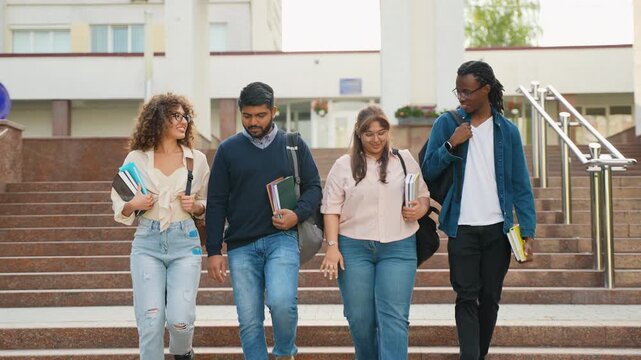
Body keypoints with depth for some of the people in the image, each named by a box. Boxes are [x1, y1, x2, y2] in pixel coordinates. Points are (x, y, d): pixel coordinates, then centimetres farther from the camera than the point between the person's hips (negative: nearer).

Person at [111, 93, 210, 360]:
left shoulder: (197, 159, 6)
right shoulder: (136, 159, 3)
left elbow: (207, 205, 17)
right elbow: (119, 207, 9)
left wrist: (196, 206, -5)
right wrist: (133, 205, -12)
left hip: (184, 241, 0)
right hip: (147, 242, 0)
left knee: (180, 318, -11)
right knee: (150, 321, -7)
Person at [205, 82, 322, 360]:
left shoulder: (294, 145, 7)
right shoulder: (228, 150, 7)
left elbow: (313, 186, 11)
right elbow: (216, 203, 7)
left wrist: (298, 214, -11)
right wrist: (213, 251, 2)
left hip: (282, 239, -1)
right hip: (241, 246, 1)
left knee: (282, 302, -21)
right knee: (249, 321, 2)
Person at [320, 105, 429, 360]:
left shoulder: (405, 160, 8)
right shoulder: (343, 165, 4)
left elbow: (424, 195, 15)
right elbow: (331, 208, 2)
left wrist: (420, 209, -8)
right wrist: (332, 247, -6)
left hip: (398, 248, 0)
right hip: (354, 248, 0)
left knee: (394, 317, -7)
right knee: (360, 317, 6)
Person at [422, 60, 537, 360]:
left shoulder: (507, 131, 2)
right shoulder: (447, 124, 0)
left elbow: (520, 185, 2)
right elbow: (428, 172, -2)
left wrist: (527, 231, -4)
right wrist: (450, 145, -17)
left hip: (498, 228, 2)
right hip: (461, 228, -1)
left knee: (490, 297, 10)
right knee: (466, 297, -4)